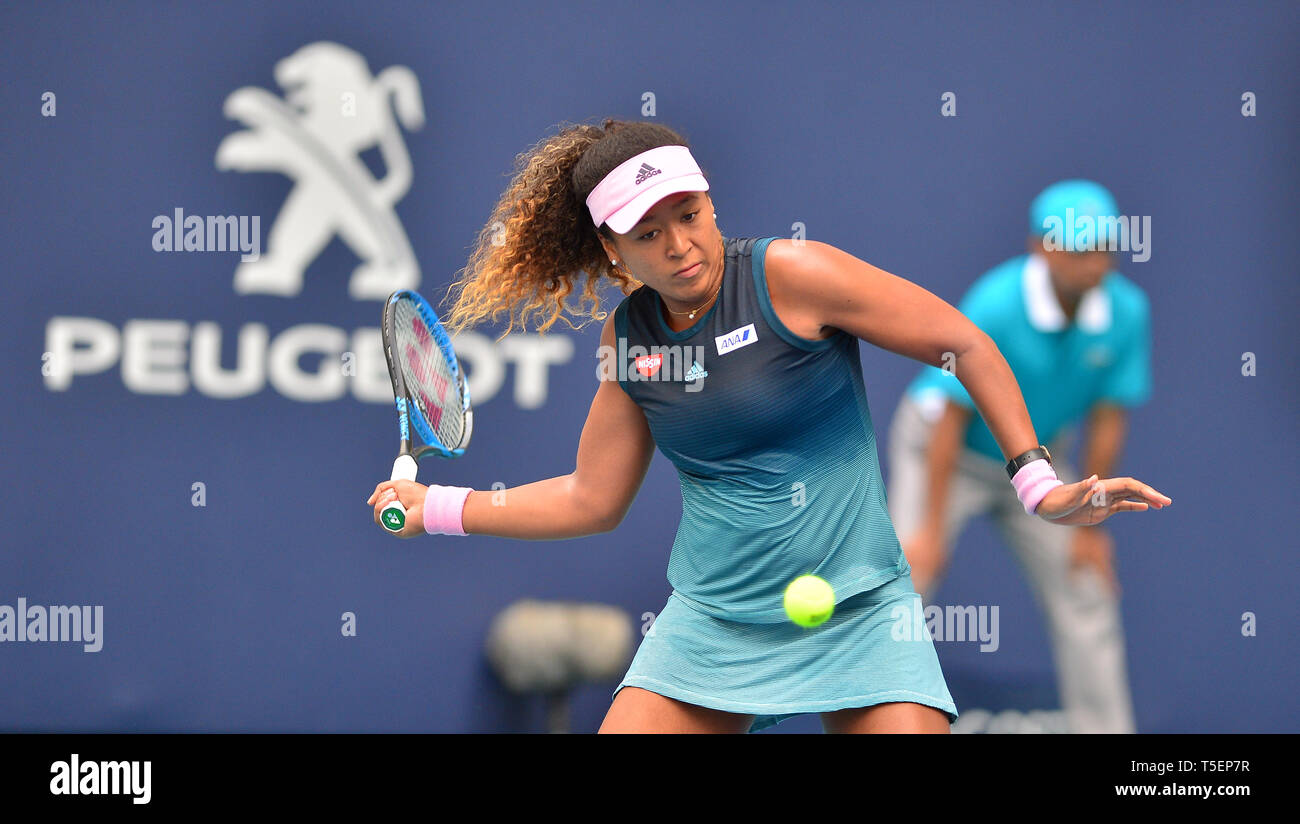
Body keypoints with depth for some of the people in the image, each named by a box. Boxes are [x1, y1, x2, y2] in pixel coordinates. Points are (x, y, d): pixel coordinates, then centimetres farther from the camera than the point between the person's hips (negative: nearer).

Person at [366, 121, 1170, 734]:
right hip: (711, 622, 4)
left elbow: (965, 344, -6)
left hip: (858, 614, -4)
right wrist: (439, 507, 15)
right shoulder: (629, 334, 5)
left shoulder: (788, 274, -11)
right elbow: (594, 499, 16)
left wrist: (1038, 481, -11)